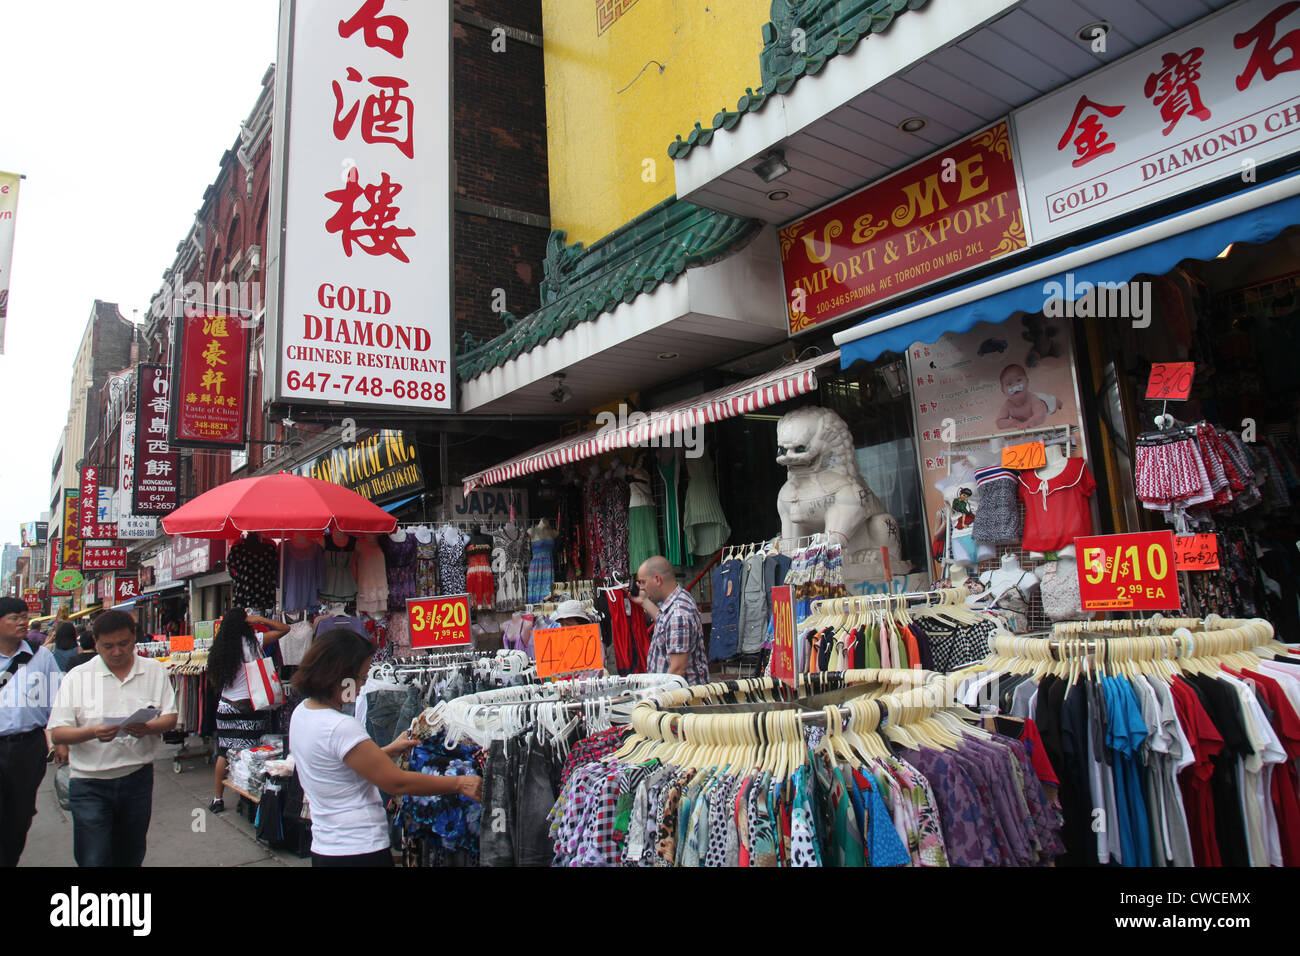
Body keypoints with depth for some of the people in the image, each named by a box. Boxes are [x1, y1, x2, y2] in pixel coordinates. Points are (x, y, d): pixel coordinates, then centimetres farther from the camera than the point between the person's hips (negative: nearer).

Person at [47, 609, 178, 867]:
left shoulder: (155, 672, 4)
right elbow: (57, 733, -4)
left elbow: (170, 718, 2)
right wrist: (92, 733, -24)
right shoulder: (77, 677, -1)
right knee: (93, 859, -3)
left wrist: (147, 728, -20)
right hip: (89, 782, -2)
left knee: (131, 856, 13)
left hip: (138, 778, 2)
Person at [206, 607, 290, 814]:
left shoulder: (219, 648, 3)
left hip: (226, 706, 4)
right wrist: (260, 620, -1)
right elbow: (285, 628, -3)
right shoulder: (253, 642, -9)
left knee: (224, 753, 11)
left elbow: (214, 680, 12)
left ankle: (217, 798, 19)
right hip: (250, 707, -4)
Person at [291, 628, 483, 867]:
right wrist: (460, 784, -15)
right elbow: (397, 783, -22)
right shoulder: (341, 728, -26)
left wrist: (387, 751, 14)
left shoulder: (301, 712, 3)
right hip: (359, 852, -9)